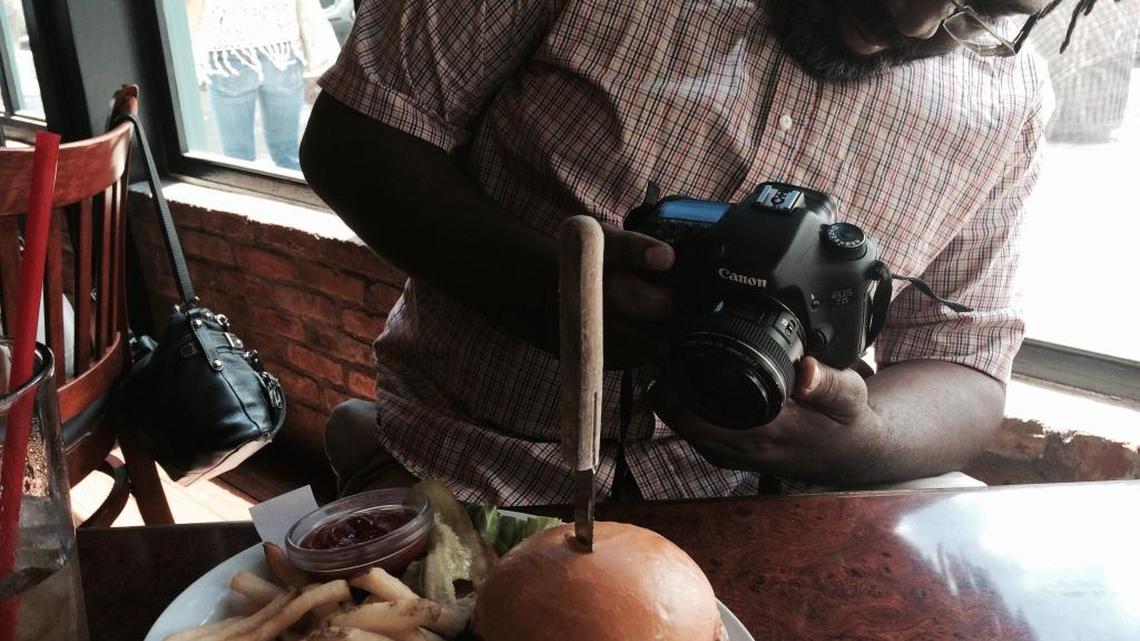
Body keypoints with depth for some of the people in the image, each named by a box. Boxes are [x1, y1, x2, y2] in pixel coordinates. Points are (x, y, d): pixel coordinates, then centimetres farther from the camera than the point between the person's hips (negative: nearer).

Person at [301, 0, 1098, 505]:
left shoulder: (1009, 97, 0)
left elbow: (965, 379, 2)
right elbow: (352, 138, -8)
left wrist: (861, 443, -23)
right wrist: (539, 283, -26)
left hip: (735, 516, 4)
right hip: (466, 479, -2)